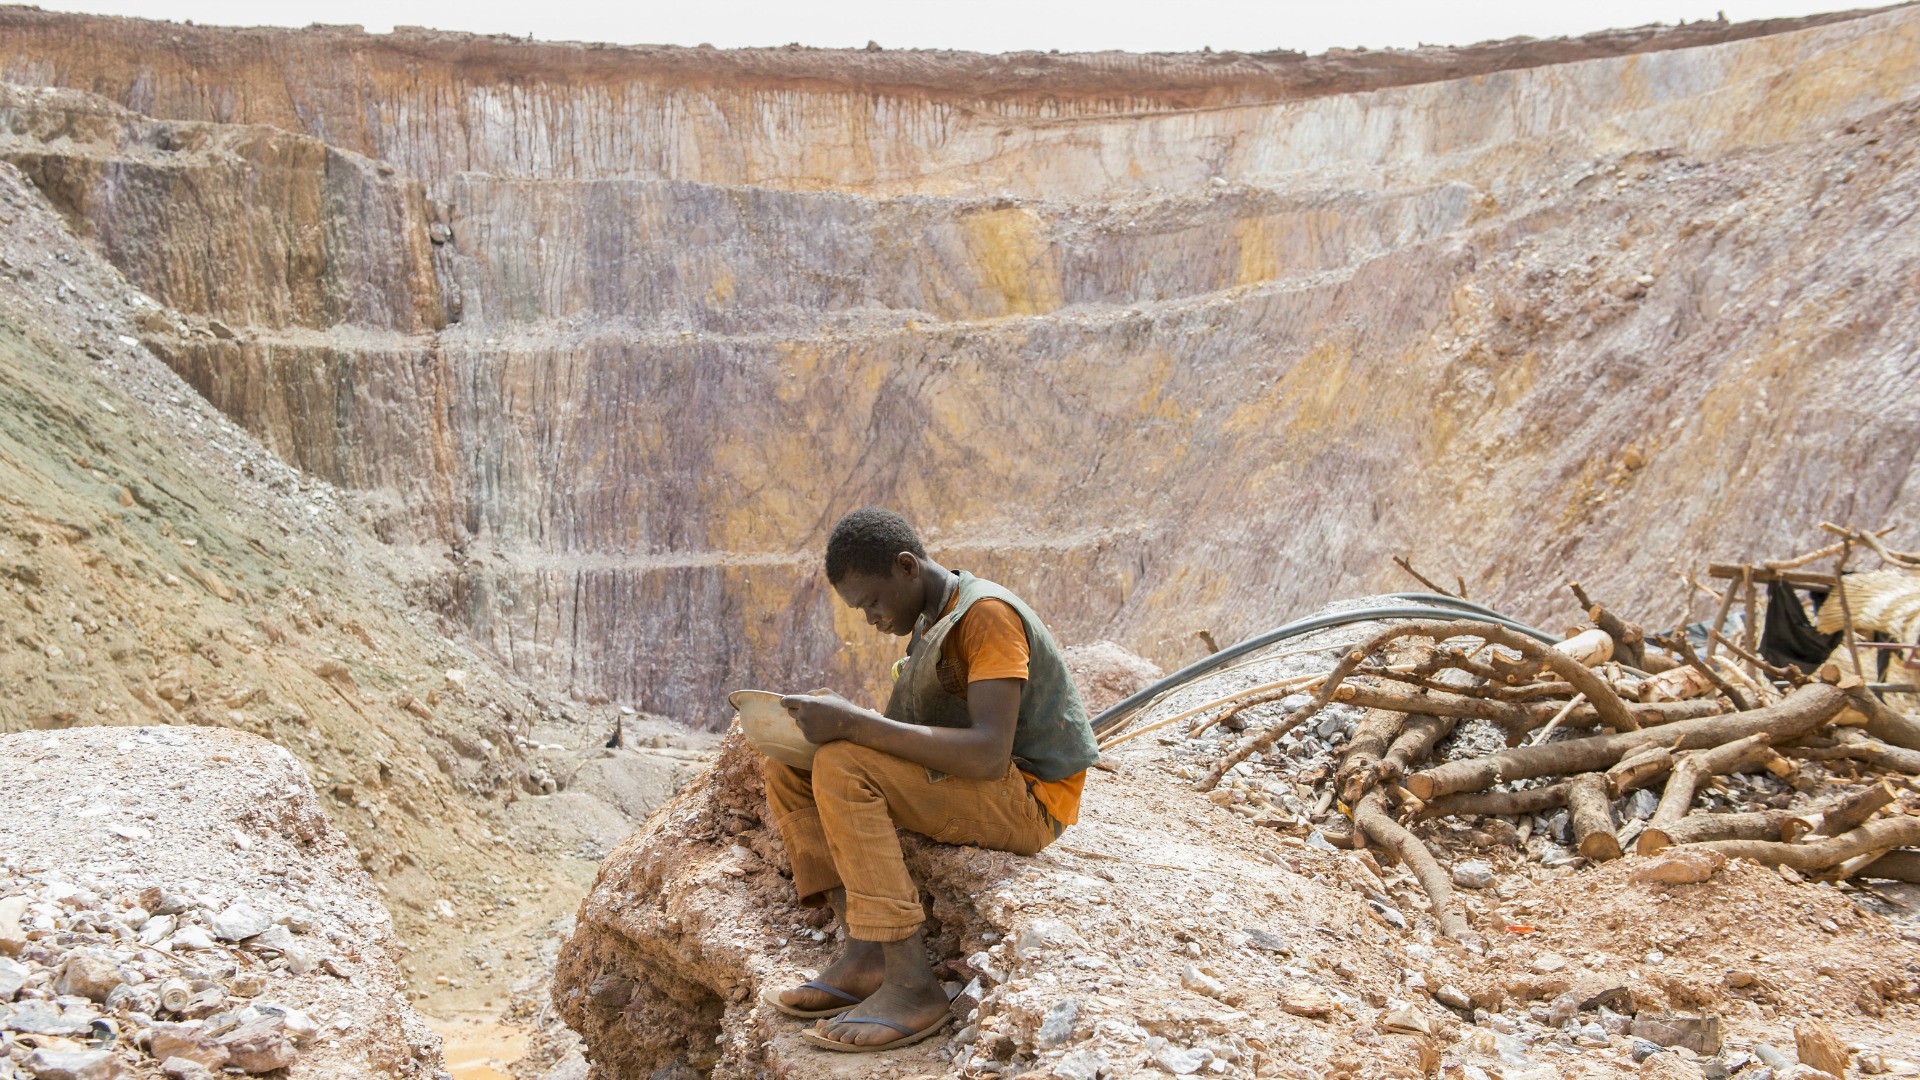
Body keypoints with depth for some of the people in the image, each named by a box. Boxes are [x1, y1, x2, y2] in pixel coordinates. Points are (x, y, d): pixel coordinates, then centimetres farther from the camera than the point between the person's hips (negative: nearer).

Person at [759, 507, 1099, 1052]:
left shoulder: (988, 614, -17)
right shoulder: (929, 620, 13)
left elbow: (989, 754, -28)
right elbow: (916, 731, 15)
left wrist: (854, 725, -30)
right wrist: (842, 716, -4)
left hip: (1029, 799, -9)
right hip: (966, 791, 10)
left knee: (841, 767, -27)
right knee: (786, 768, -1)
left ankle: (912, 984, -26)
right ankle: (863, 951, -13)